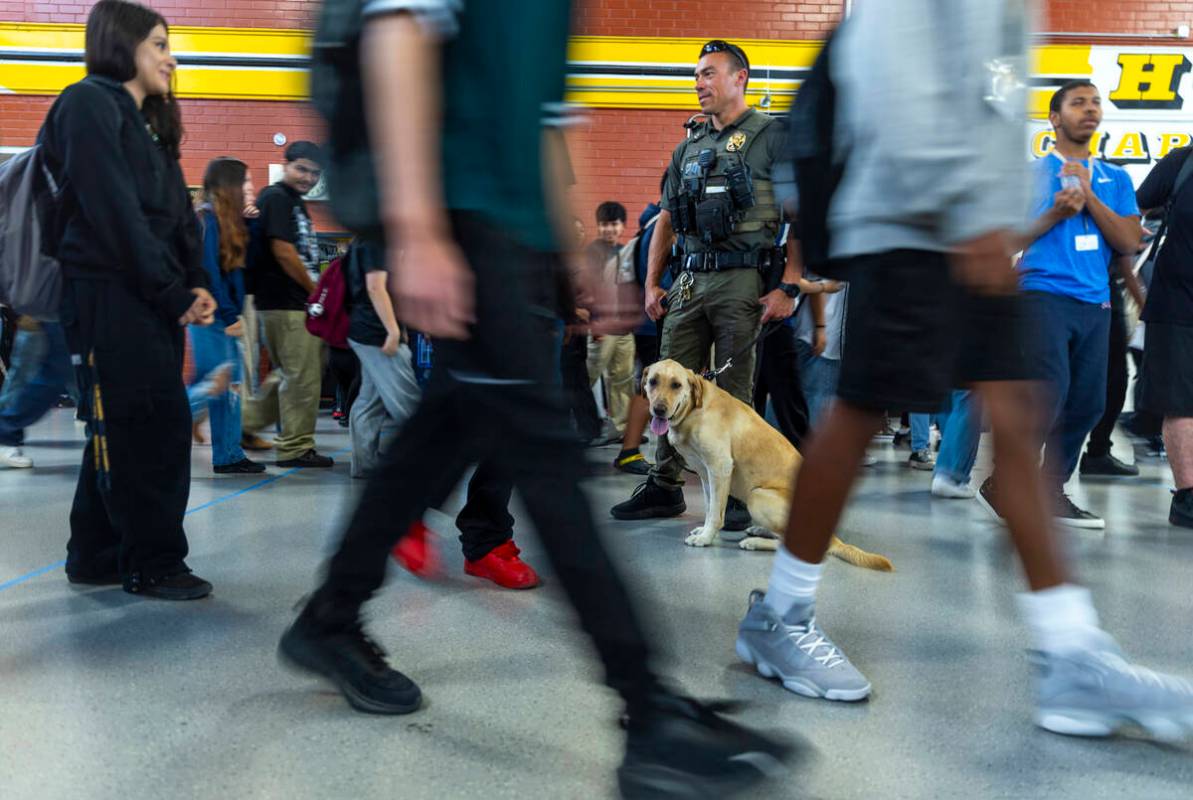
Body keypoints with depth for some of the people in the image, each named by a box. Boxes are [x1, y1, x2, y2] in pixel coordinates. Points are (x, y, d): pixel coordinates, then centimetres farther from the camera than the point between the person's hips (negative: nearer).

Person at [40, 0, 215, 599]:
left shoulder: (149, 124, 22)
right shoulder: (89, 105, -5)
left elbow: (178, 216, 15)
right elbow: (115, 213, -15)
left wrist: (196, 286, 0)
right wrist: (174, 294, -16)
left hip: (152, 301, 9)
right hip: (109, 297, -9)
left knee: (124, 431, 12)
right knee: (153, 427, -7)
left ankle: (97, 556, 22)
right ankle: (154, 565, 3)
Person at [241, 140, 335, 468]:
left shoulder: (296, 202, 21)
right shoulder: (276, 198, -10)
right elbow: (283, 252, -17)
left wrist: (314, 291, 11)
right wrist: (315, 291, -10)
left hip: (300, 302, 10)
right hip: (286, 303, -10)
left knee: (289, 374, 17)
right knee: (302, 377, -4)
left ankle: (245, 421, 25)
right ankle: (296, 448, 5)